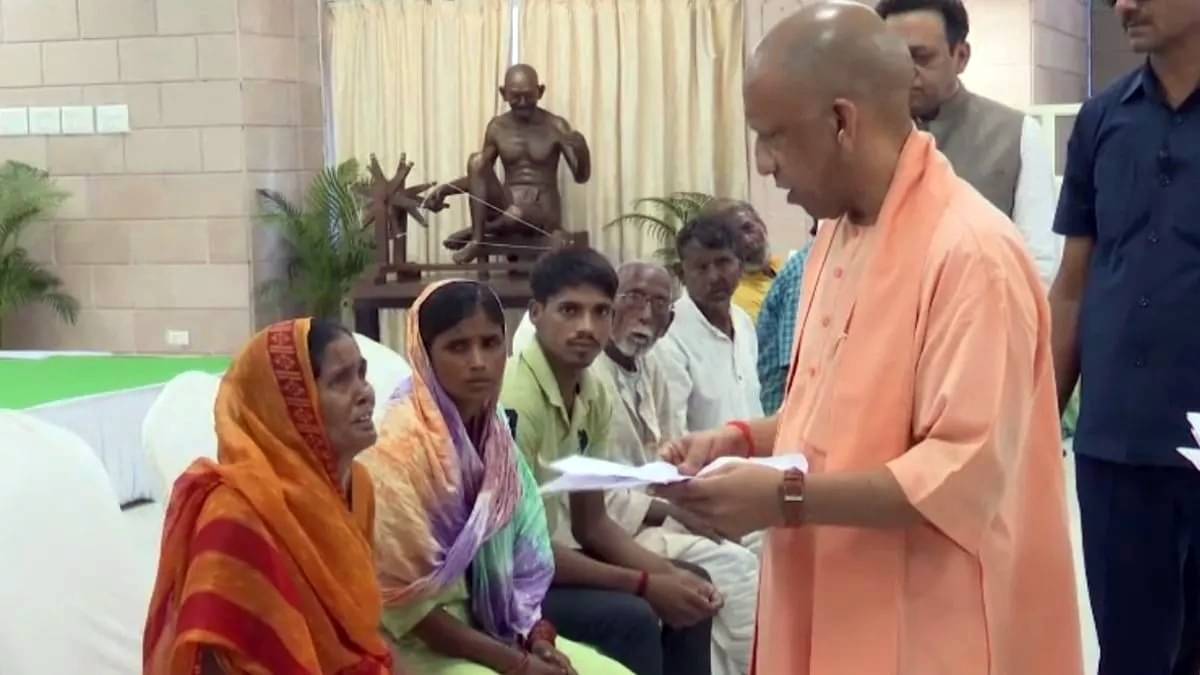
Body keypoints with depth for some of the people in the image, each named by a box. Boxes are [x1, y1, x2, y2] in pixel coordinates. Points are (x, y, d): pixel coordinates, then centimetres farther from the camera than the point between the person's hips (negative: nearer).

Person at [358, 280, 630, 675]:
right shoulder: (399, 448, -18)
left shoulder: (495, 433, 4)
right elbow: (405, 601, -19)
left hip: (493, 627, 7)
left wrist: (536, 639, -8)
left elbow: (524, 556, 9)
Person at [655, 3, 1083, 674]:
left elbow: (968, 472, -24)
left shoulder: (973, 252, -20)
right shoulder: (839, 235, 9)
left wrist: (790, 497, -23)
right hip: (834, 612, 8)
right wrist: (744, 438, 4)